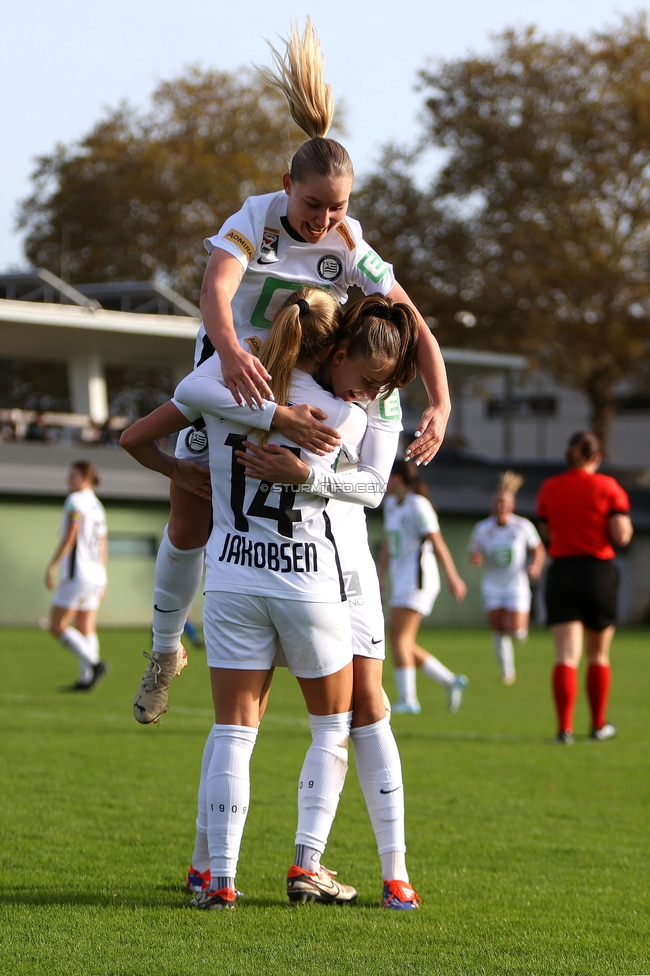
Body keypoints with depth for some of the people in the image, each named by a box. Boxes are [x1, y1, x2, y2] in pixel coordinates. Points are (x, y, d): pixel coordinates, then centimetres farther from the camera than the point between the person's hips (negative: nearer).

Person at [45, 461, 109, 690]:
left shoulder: (75, 500, -10)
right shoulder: (97, 506, 16)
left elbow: (69, 537, -18)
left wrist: (51, 566, -18)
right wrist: (102, 581, 21)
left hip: (76, 574, -9)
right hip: (95, 574, 9)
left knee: (57, 627, -5)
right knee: (86, 630, 7)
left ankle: (94, 663, -17)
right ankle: (85, 678, 2)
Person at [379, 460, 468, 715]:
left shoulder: (417, 505, -11)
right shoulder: (391, 504, 15)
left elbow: (436, 541, -15)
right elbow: (388, 544, 22)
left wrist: (453, 577, -19)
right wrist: (378, 577, 19)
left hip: (417, 579, -9)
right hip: (401, 581, 9)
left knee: (398, 636, -16)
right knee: (405, 644, 5)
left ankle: (408, 699, -17)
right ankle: (450, 681, 11)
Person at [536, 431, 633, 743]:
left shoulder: (549, 488, 3)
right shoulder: (608, 487, -4)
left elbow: (548, 531, 11)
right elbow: (621, 536, -10)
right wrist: (625, 522, 10)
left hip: (562, 573, 1)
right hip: (599, 573, -1)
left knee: (566, 656, -5)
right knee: (598, 655, 15)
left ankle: (565, 727, -17)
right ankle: (598, 724, 25)